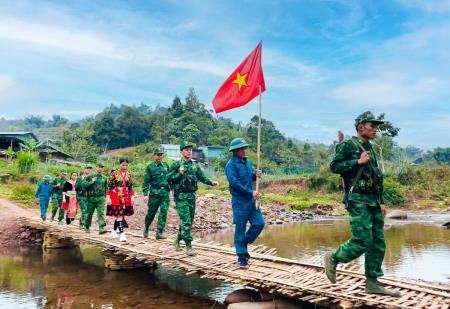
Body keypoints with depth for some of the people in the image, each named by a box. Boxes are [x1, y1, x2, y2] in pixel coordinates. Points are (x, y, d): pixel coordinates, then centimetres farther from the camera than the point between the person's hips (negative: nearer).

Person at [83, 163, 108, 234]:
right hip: (91, 198, -1)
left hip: (101, 198, 1)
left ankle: (101, 228, -16)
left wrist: (104, 197, 20)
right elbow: (83, 184, -4)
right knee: (89, 213, 9)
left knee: (101, 213, -11)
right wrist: (91, 182, -14)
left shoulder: (104, 178, 12)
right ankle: (87, 227, 27)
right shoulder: (90, 176, 4)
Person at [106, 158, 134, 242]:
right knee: (119, 215, -9)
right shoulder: (114, 174, -5)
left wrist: (132, 197, 8)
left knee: (118, 215, 12)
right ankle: (122, 233, -10)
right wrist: (108, 198, -11)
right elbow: (109, 186, -6)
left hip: (125, 198, 4)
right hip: (116, 197, -4)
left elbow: (130, 187, 13)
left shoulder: (129, 175, 8)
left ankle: (114, 230, 31)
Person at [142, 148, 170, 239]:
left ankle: (159, 232, 1)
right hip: (154, 193, -2)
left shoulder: (166, 165, 12)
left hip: (165, 192, 3)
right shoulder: (150, 167, 1)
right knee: (151, 212, 8)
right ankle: (146, 229, 31)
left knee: (164, 212, -5)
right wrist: (145, 194, -8)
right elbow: (146, 181, -2)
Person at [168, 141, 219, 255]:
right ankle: (188, 246, -6)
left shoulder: (195, 165, 11)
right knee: (186, 221, -11)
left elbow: (202, 177, 9)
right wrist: (179, 174, -20)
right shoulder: (176, 165, -4)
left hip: (192, 196, 6)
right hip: (181, 196, -6)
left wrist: (212, 182, -7)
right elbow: (169, 179, -7)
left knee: (189, 221, 13)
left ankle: (178, 239, 34)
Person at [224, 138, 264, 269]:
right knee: (240, 229, 1)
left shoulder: (247, 162, 13)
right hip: (240, 201, -7)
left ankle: (244, 243, 26)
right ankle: (242, 258, 11)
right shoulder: (231, 165, -12)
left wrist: (255, 175, 1)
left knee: (259, 223, 4)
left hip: (251, 200, 7)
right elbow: (235, 183, -20)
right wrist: (251, 193, -17)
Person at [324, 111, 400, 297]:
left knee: (378, 244, 6)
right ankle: (333, 258, 11)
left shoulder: (370, 149, 19)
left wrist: (380, 203, 18)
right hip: (358, 201, -8)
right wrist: (358, 162, -17)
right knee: (362, 242, -11)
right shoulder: (348, 145, -5)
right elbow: (334, 166, -13)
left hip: (373, 201, 8)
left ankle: (372, 283, 14)